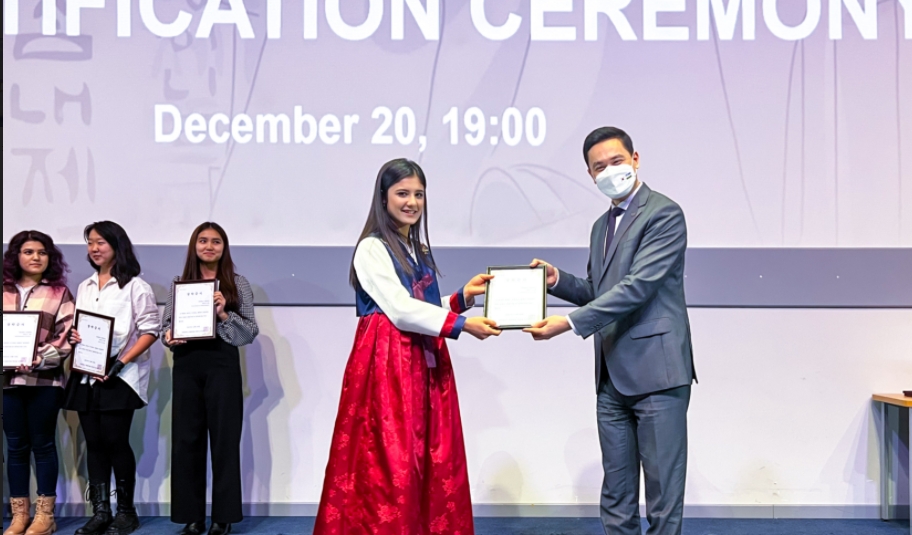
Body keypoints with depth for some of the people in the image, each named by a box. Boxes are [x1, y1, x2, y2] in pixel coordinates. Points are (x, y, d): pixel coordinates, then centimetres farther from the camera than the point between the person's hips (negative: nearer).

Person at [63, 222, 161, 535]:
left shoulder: (134, 286, -4)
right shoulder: (84, 287, 16)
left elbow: (151, 329, -9)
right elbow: (78, 326, 22)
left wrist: (122, 362, -17)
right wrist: (73, 337, -2)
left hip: (119, 376, -6)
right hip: (86, 375, 6)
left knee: (115, 441, -5)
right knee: (94, 443, 6)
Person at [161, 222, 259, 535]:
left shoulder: (238, 284, 5)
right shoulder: (178, 284, 12)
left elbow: (251, 331, 1)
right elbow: (166, 325, 11)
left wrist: (224, 314, -14)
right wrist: (169, 336, -10)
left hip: (222, 366, -2)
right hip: (186, 367, 2)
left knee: (224, 439, 0)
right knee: (186, 440, 3)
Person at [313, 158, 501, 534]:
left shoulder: (419, 249, 18)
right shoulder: (372, 249, -7)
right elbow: (401, 310, -16)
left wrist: (463, 297, 1)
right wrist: (462, 325, -21)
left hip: (426, 363, 8)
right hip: (388, 365, -7)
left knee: (432, 459, 7)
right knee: (390, 464, -5)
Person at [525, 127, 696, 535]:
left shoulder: (664, 213, -8)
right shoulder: (602, 226, 18)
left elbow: (638, 286, -18)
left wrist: (570, 323, -23)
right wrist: (559, 280, 5)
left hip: (656, 371, -8)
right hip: (612, 378, 8)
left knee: (663, 488, 0)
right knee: (616, 493, 12)